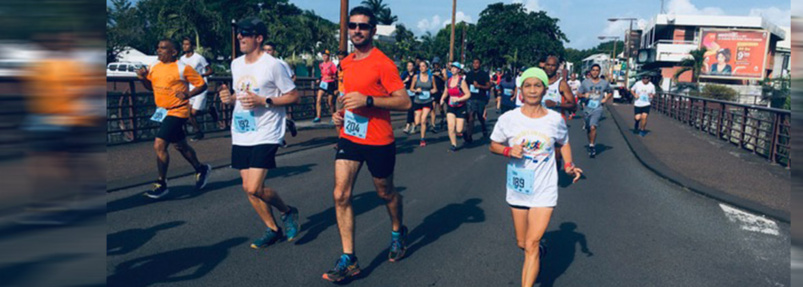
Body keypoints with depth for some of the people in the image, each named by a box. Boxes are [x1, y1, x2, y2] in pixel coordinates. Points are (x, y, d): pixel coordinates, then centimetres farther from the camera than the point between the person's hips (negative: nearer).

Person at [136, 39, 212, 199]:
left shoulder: (183, 68, -12)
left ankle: (161, 184, -4)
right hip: (162, 112, 8)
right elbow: (151, 87, 22)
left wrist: (188, 94, -23)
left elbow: (202, 84, -9)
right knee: (181, 146, 19)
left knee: (159, 145, -16)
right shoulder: (154, 68, 8)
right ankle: (201, 169, 39)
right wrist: (143, 78, 2)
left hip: (177, 112, -8)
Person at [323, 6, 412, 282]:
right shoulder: (345, 63, 8)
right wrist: (340, 112, 6)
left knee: (385, 193, 14)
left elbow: (405, 101, -19)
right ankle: (348, 259, 1)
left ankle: (397, 232, 44)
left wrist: (367, 100, -28)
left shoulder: (383, 63, -14)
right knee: (341, 195, -6)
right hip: (349, 137, 5)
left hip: (378, 142, -5)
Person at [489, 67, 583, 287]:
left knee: (532, 245, -11)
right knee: (522, 243, 16)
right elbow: (493, 145, 5)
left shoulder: (555, 119, -6)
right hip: (518, 190, 2)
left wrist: (568, 165, -4)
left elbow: (564, 143, 13)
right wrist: (508, 150, -16)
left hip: (544, 192, -2)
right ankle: (539, 248, 51)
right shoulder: (508, 119, -7)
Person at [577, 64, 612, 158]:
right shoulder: (585, 82, 4)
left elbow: (610, 93, 21)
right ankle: (590, 144, 29)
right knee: (588, 129, 10)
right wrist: (584, 95, -13)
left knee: (593, 127, -21)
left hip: (598, 108, -2)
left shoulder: (604, 83, 6)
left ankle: (592, 146, -13)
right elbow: (579, 93, 8)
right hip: (587, 108, 2)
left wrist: (606, 99, 3)